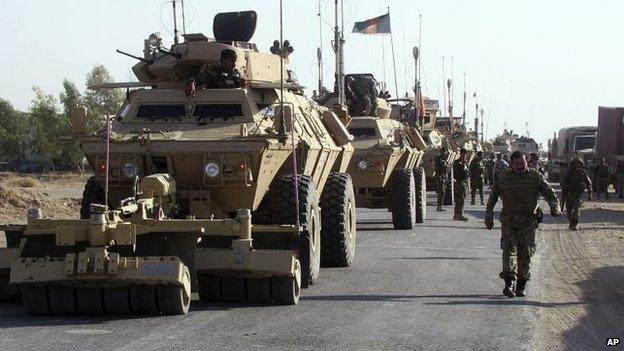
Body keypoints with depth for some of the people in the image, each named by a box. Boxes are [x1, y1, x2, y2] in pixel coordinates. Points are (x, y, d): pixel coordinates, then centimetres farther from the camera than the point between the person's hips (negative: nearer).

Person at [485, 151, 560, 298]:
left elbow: (549, 193, 1)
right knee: (509, 248, -15)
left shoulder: (536, 177, 4)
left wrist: (555, 207, -19)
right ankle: (509, 282, -24)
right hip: (508, 220, 0)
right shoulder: (503, 178, 5)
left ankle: (522, 284, 11)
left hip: (529, 221, 0)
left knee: (526, 252, 0)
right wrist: (488, 217, 12)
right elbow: (493, 197, 14)